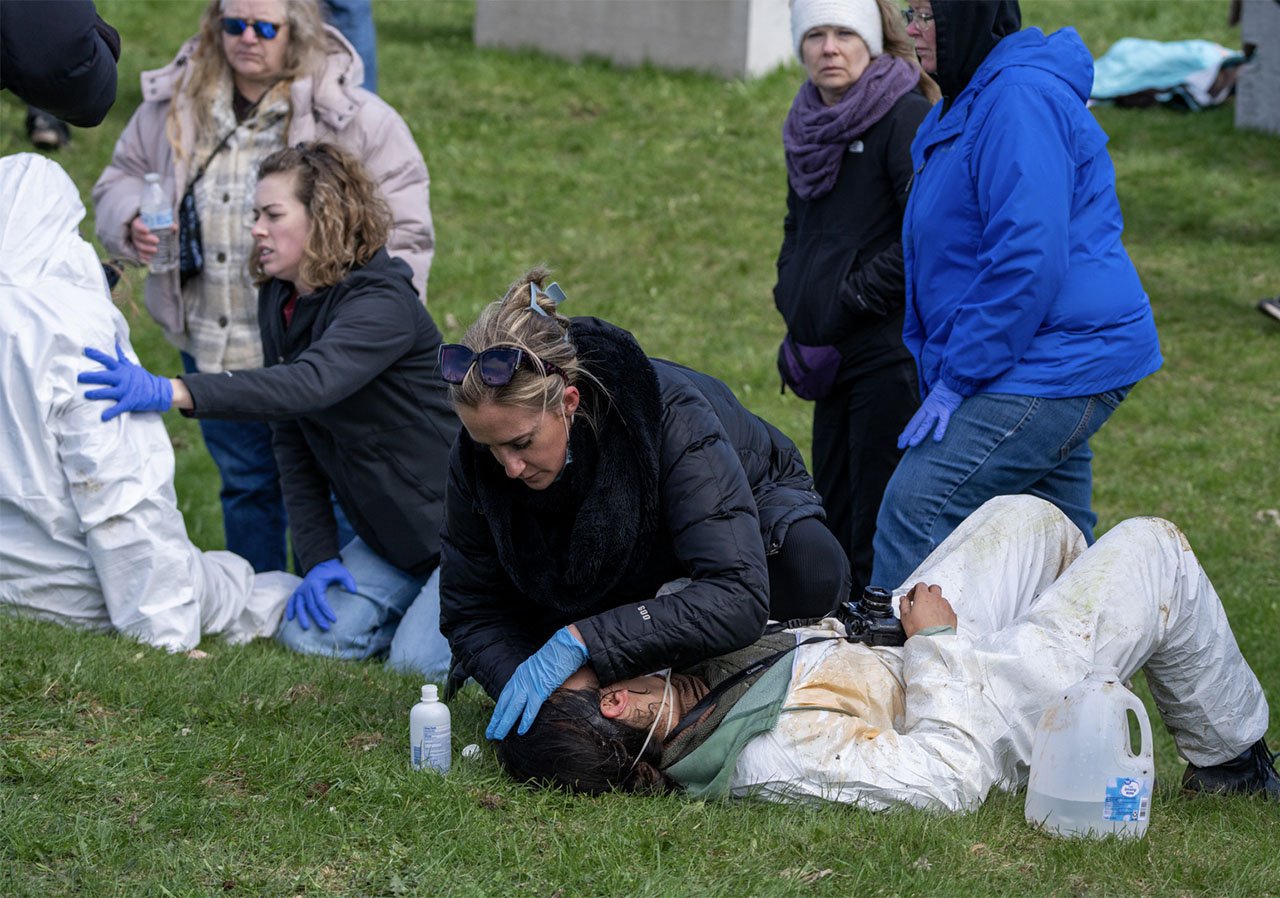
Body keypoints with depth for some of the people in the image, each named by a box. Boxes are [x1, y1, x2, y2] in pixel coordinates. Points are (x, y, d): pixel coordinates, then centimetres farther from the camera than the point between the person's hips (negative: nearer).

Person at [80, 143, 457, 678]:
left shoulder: (382, 304, -23)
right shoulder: (280, 304, 4)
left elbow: (311, 384, -42)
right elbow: (291, 440, 4)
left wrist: (171, 392, -52)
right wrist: (319, 556, -7)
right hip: (390, 533, 8)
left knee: (418, 660, -21)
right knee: (309, 635, -9)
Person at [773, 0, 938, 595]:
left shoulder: (907, 118, -12)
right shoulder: (808, 125, 13)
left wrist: (848, 303, -14)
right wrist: (794, 311, 12)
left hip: (891, 350, -8)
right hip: (834, 356, 8)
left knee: (878, 537, -7)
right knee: (833, 516, 12)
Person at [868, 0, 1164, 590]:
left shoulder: (1020, 101, -17)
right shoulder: (961, 109, 18)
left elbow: (1027, 260, -24)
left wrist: (955, 378, -21)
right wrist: (941, 371, 21)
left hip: (1053, 363, -11)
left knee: (917, 504, -17)